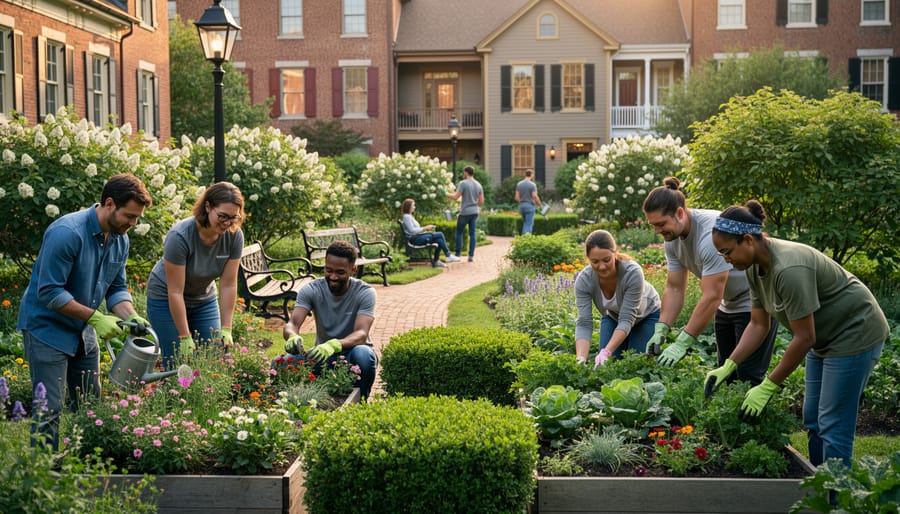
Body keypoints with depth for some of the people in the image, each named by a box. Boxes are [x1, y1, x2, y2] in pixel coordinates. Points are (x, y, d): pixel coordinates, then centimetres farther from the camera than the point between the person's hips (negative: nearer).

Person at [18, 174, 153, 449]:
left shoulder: (120, 239, 0)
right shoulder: (67, 233, -26)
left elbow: (116, 289, 7)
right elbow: (49, 292, -26)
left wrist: (131, 316, -13)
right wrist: (95, 318, -25)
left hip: (83, 331, 8)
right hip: (47, 327, -8)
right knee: (49, 410, -7)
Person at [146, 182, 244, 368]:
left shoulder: (234, 236, -18)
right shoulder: (180, 236, -31)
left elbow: (228, 285, -14)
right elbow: (175, 292, -27)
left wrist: (226, 330, -17)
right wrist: (185, 338, -26)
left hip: (204, 300, 4)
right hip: (166, 300, -4)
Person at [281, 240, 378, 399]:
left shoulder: (365, 293, -15)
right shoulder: (311, 290, -7)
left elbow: (361, 334, -28)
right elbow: (293, 323, -19)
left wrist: (334, 345, -50)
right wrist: (292, 336, -46)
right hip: (323, 355, 2)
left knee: (363, 354, -39)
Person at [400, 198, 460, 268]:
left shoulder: (409, 216, 23)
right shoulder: (406, 217, -8)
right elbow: (412, 231, -18)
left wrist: (426, 228, 7)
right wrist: (425, 228, -13)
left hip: (418, 237, 10)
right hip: (414, 239, -10)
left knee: (439, 240, -10)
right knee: (440, 235, -16)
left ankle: (435, 261, -9)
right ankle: (448, 256, -9)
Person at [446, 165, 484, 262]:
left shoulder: (463, 183, -10)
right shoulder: (478, 185, 9)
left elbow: (456, 197, -16)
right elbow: (481, 201, 9)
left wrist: (446, 194, -1)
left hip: (465, 212, -5)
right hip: (475, 212, 5)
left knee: (459, 232, 6)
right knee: (472, 234, 6)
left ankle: (458, 254, 4)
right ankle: (471, 255, 4)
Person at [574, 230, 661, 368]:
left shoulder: (633, 273, -39)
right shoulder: (583, 280, -30)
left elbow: (626, 320, -39)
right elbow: (584, 324, -33)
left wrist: (606, 352, -51)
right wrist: (581, 360, -48)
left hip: (646, 314, -2)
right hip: (613, 316, 3)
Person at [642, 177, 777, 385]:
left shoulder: (712, 233, -33)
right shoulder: (672, 239, -6)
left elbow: (711, 297, -33)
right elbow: (674, 289, -3)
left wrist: (682, 343, -32)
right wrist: (661, 330, -16)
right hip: (728, 304, 9)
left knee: (748, 377, -10)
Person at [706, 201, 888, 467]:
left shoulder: (789, 269, -34)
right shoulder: (756, 268, -6)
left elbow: (803, 338, -29)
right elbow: (758, 324, 1)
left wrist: (768, 387, -23)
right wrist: (728, 367, -8)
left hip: (854, 333, -10)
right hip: (825, 338, 10)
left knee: (832, 425, -8)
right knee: (812, 420, 15)